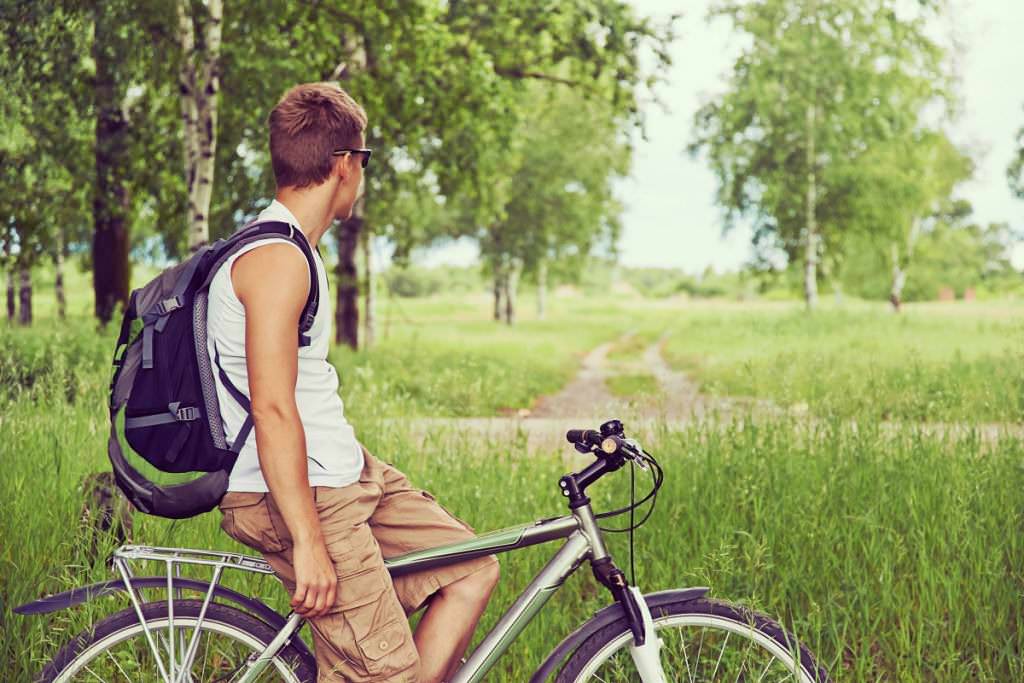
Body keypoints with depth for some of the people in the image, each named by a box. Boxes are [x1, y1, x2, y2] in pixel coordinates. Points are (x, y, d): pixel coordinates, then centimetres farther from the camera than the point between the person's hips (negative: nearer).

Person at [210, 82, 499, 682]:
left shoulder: (286, 249, 16)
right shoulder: (277, 259, -18)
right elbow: (273, 410, -25)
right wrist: (308, 543, -26)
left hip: (344, 472, 11)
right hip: (296, 496, -11)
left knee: (473, 569, 8)